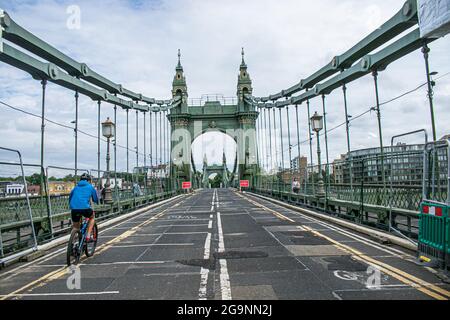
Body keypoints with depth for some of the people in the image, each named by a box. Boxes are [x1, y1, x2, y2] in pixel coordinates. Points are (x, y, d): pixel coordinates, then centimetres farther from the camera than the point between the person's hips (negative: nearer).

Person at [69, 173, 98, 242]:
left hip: (74, 209, 3)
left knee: (75, 227, 19)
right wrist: (97, 202, 45)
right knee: (92, 217, 27)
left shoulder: (76, 187, 24)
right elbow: (95, 199, 23)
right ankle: (88, 236, 16)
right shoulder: (90, 187, 15)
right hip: (85, 208, -3)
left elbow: (70, 198, 28)